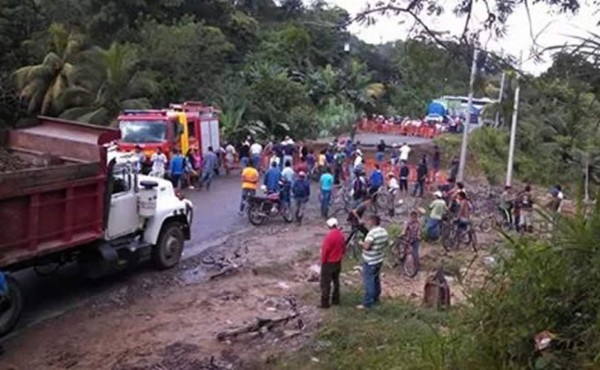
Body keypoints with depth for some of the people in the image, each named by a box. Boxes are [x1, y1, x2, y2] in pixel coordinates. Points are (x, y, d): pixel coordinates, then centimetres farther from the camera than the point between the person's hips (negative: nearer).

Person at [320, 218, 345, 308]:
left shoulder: (329, 236, -25)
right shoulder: (341, 234, -1)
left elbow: (325, 250, -19)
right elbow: (343, 248, 9)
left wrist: (323, 261, -6)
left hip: (329, 263, -8)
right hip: (338, 262, 8)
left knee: (325, 283, 1)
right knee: (336, 281, 18)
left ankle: (325, 303, 5)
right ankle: (335, 300, 26)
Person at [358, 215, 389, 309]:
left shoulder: (372, 233, -25)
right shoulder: (384, 231, 3)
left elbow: (366, 246, -30)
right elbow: (386, 243, 16)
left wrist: (361, 243, -11)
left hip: (370, 262, -9)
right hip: (379, 260, 9)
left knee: (369, 282, -2)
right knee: (376, 280, 22)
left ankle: (367, 303, 3)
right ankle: (376, 298, 36)